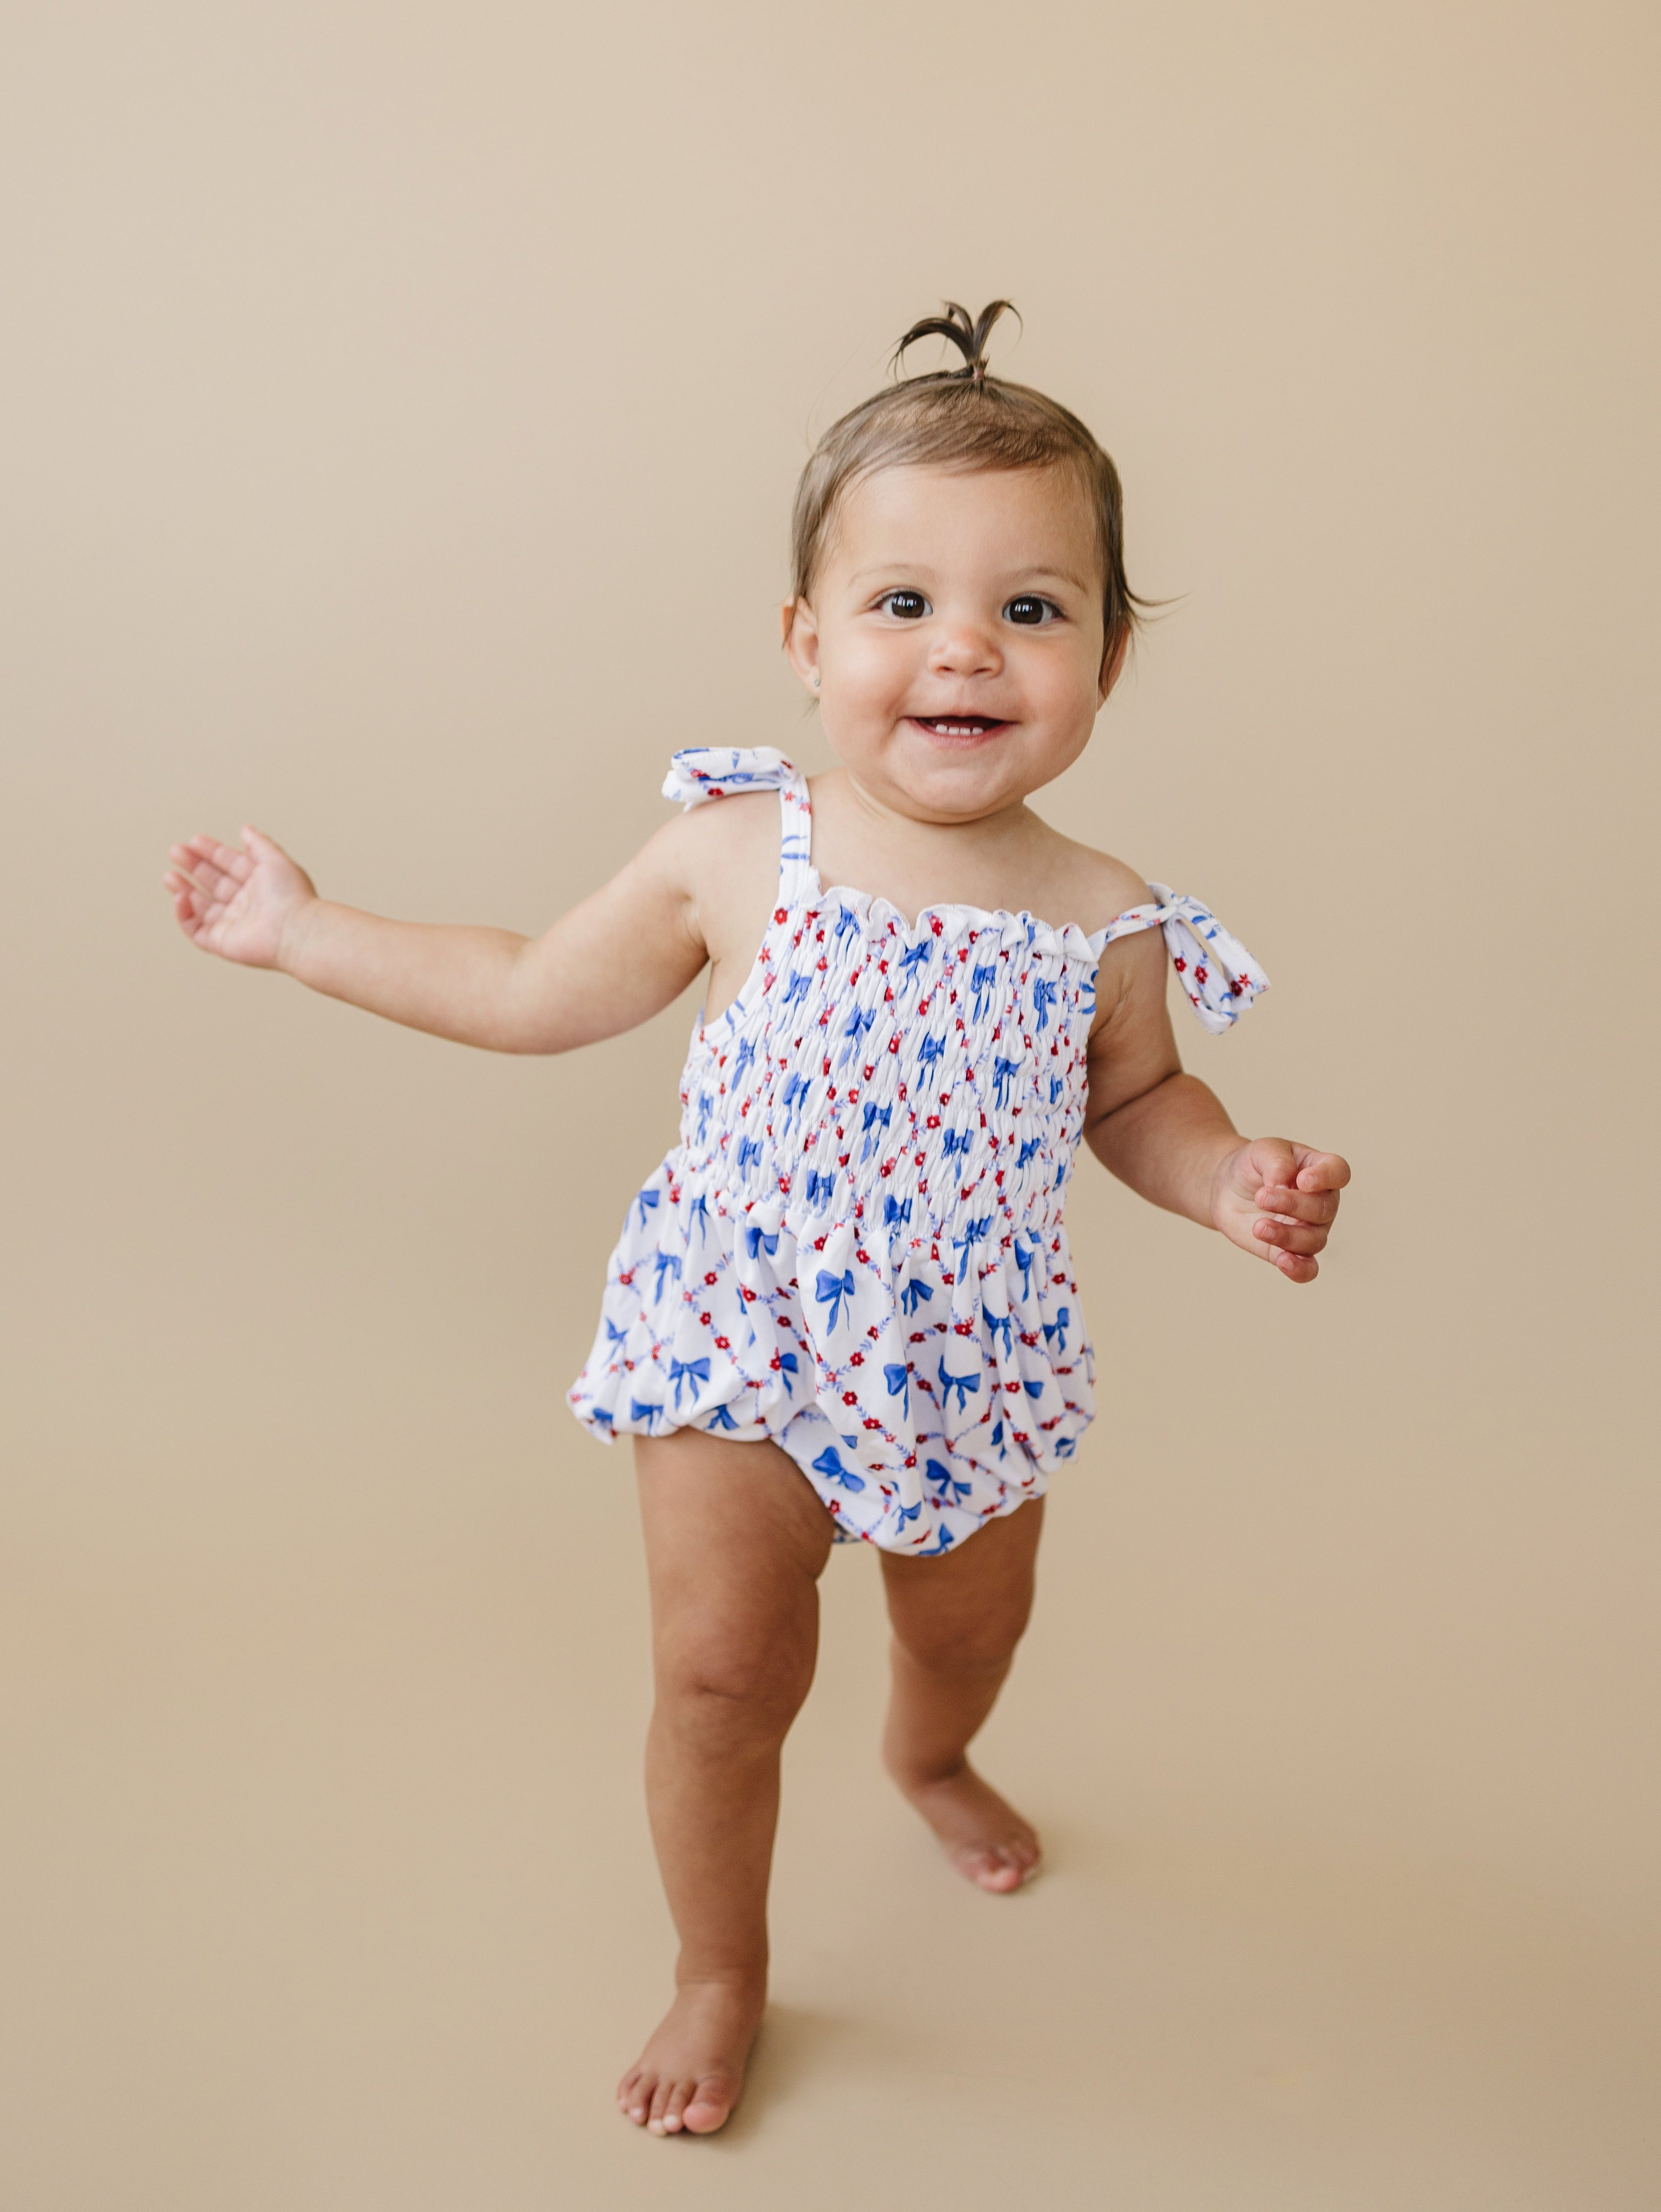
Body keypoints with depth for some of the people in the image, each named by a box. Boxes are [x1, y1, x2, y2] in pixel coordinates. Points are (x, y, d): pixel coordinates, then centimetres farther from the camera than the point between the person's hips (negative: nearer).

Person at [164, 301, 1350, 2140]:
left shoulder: (1104, 924, -12)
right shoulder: (735, 854, -15)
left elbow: (1134, 1100, 7)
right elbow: (538, 994, -1)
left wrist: (1232, 1183, -14)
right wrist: (308, 935, 2)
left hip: (968, 1365, 3)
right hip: (739, 1350, -2)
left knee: (970, 1624, 24)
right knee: (720, 1674, 3)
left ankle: (929, 1761, 63)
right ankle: (720, 1975, 32)